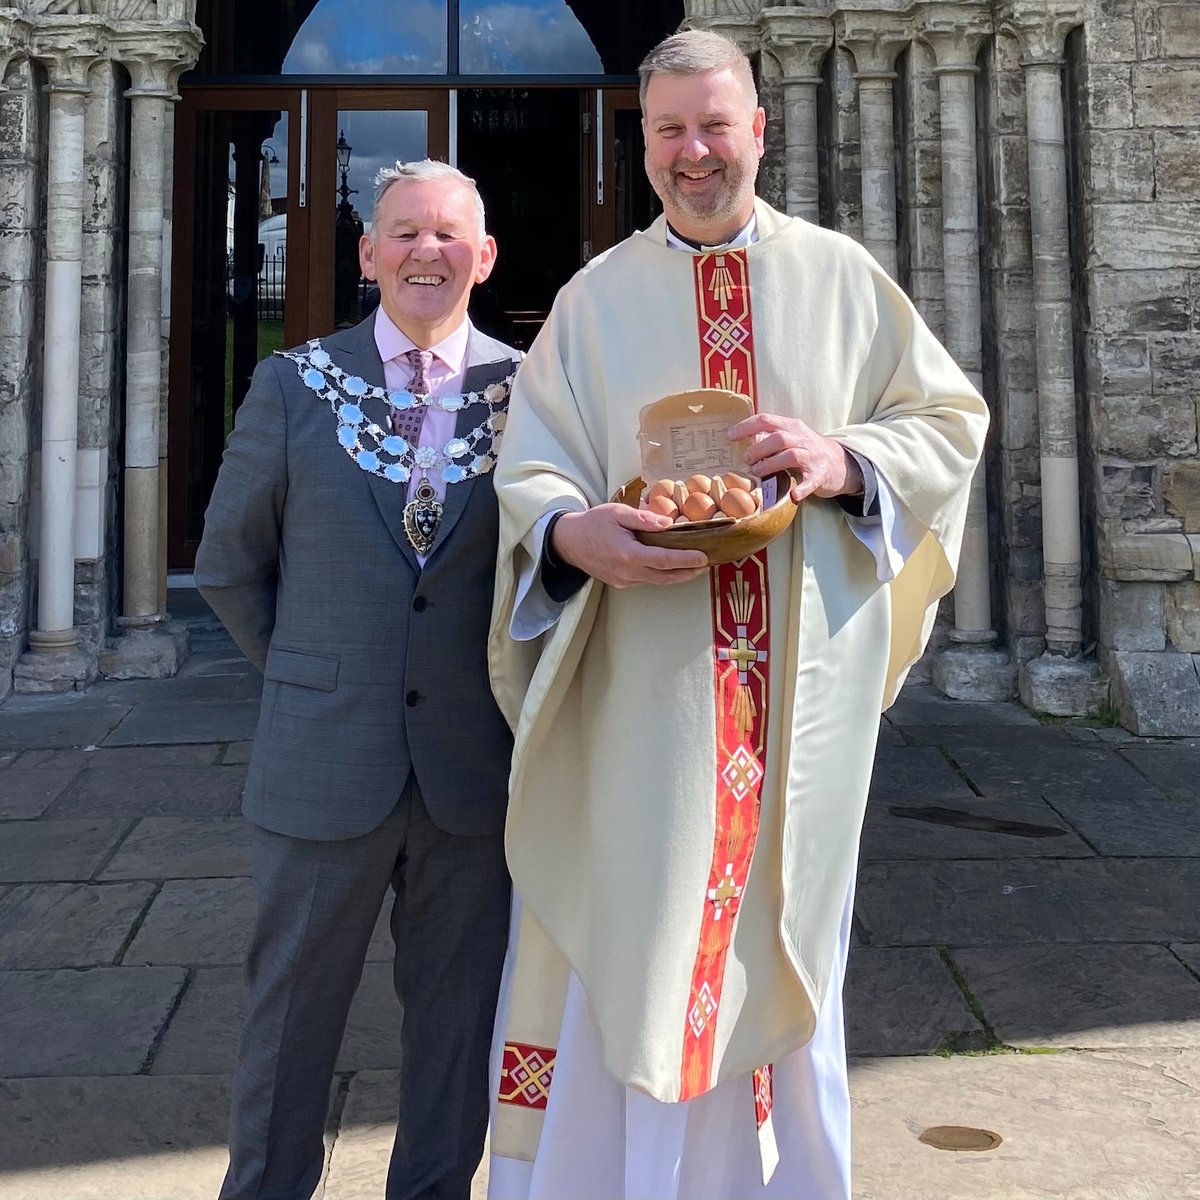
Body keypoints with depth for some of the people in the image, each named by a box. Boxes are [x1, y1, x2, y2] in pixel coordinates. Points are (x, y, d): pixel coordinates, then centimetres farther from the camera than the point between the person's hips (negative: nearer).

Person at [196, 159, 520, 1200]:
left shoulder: (530, 389, -1)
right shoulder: (295, 384, 1)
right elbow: (229, 565, 8)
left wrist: (511, 684, 4)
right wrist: (307, 674, 7)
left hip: (476, 762, 0)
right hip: (325, 759, 0)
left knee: (458, 1007, 13)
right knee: (292, 1003, 13)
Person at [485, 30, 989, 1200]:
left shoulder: (841, 277, 7)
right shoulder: (596, 297, 6)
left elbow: (950, 420, 7)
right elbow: (530, 466, 0)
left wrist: (844, 463, -12)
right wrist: (573, 532, -22)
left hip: (802, 678, 1)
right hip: (641, 683, 0)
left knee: (781, 943, 12)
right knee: (624, 942, 3)